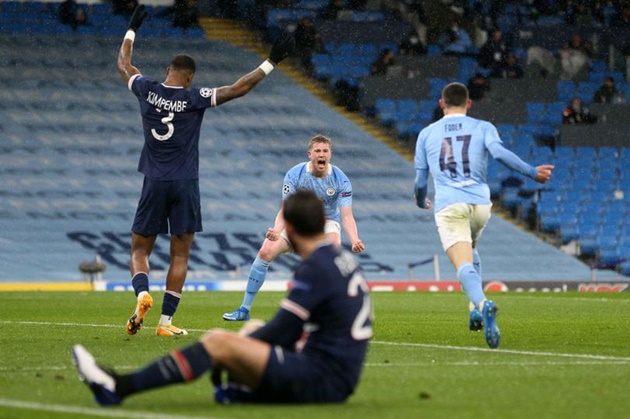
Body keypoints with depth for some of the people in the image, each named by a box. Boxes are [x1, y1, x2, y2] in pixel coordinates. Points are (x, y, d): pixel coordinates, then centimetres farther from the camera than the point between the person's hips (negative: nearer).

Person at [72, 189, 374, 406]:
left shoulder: (316, 268, -14)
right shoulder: (342, 259, 14)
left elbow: (281, 332, -12)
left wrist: (235, 347, 2)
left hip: (324, 380, -9)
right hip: (337, 379, 9)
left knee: (219, 342, -16)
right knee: (253, 328, 26)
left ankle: (119, 388, -16)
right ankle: (244, 388, 1)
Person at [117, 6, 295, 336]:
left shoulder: (147, 90, 0)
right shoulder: (194, 98, -8)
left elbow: (123, 65, 19)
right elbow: (238, 88, -10)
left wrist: (132, 30, 32)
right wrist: (271, 62, -5)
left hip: (154, 183, 2)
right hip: (185, 184, -2)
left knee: (140, 250, 10)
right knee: (180, 255, 5)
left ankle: (142, 294, -20)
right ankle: (166, 321, 1)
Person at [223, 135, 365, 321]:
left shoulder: (340, 180, -21)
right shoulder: (294, 175, -20)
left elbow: (347, 216, -25)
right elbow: (285, 211, -21)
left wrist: (354, 240, -45)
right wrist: (276, 231, -43)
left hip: (326, 223, -1)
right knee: (265, 252, -17)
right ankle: (244, 310, -6)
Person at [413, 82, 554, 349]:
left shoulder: (426, 134, 16)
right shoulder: (482, 127, 12)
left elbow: (420, 182, 17)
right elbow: (499, 153, -9)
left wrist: (421, 202, 38)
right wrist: (533, 173, -2)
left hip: (448, 206, -2)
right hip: (480, 204, 2)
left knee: (463, 265, -15)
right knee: (470, 250, 30)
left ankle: (482, 304, -45)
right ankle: (476, 309, 15)